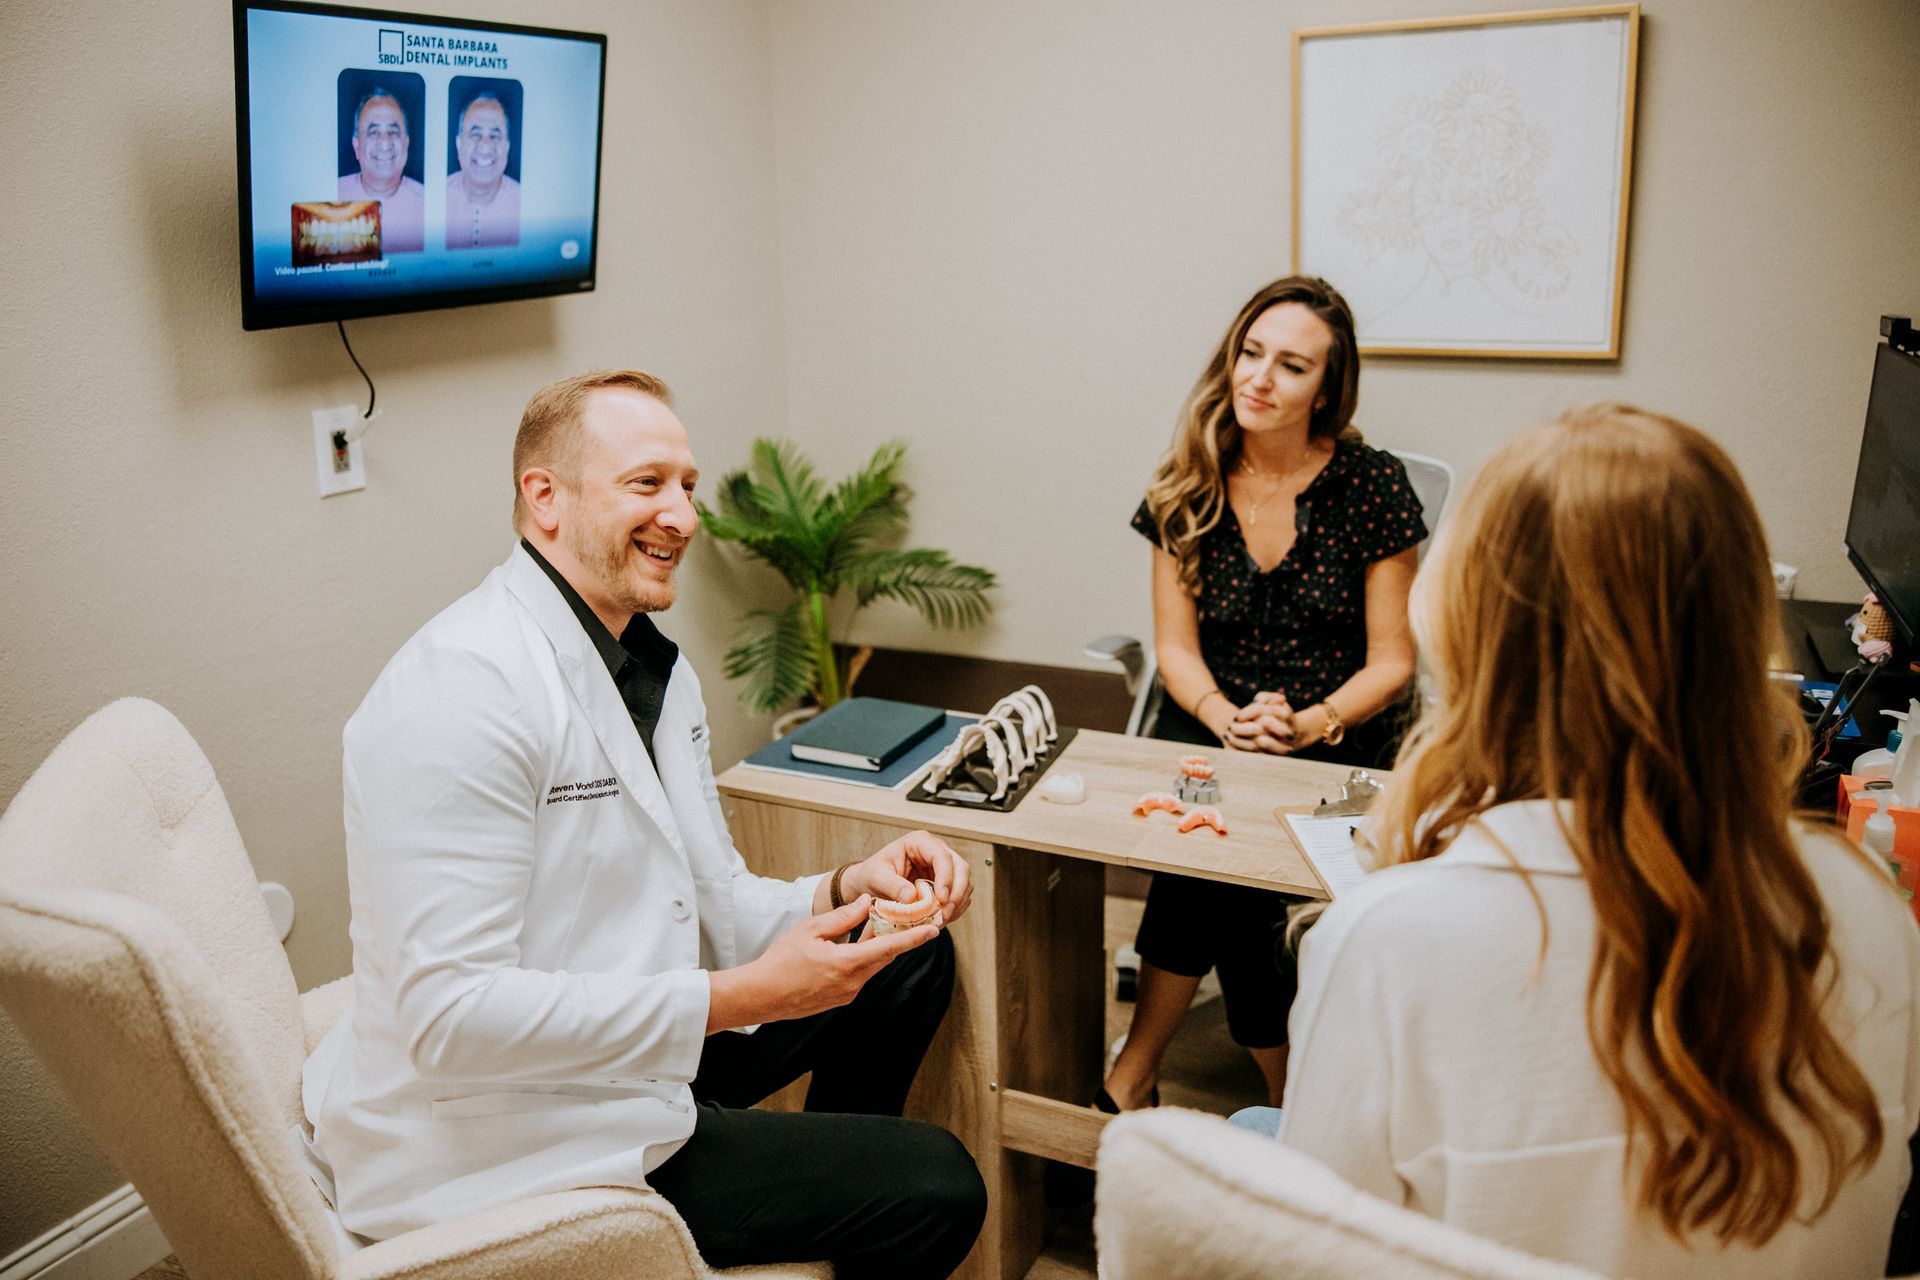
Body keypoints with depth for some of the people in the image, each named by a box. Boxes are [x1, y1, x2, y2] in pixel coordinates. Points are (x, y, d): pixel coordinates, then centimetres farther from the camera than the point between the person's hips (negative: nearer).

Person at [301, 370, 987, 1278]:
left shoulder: (656, 671, 6)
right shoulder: (463, 690, -26)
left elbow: (711, 906, 8)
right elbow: (448, 1017, -30)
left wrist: (844, 891, -12)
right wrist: (737, 998, -30)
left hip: (631, 1056, 10)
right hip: (496, 1148, -9)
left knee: (911, 963, 16)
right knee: (934, 1188, -10)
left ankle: (832, 1183, 36)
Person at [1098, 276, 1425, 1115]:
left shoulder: (1372, 483, -4)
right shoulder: (1187, 485, 3)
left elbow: (1392, 661, -2)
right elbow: (1176, 648, 4)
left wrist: (1309, 724, -19)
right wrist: (1228, 720, -15)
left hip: (1336, 740, -2)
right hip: (1211, 725, 2)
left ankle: (1135, 1074, -9)